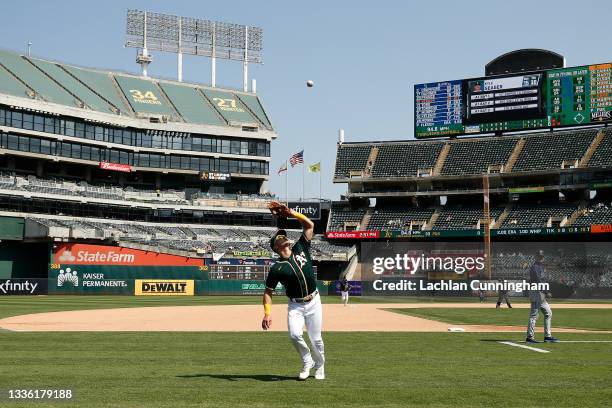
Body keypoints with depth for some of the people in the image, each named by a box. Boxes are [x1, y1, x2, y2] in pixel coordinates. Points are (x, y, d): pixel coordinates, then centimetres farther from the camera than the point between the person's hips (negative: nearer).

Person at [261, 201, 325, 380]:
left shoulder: (300, 249, -1)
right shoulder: (276, 268, -7)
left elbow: (309, 225, -4)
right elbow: (268, 291, -3)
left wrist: (289, 212, -13)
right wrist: (267, 313, -15)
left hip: (313, 302, 2)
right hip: (295, 306, -1)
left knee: (316, 339, 5)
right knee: (295, 335, -21)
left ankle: (319, 367, 30)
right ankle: (307, 362, 6)